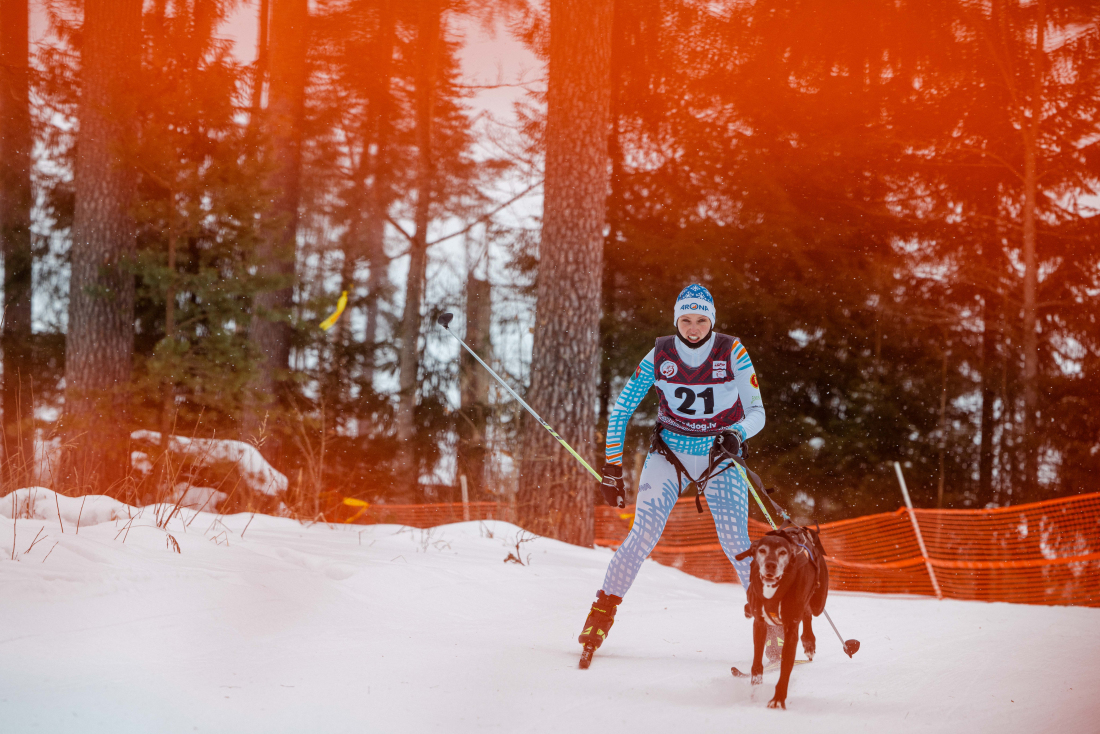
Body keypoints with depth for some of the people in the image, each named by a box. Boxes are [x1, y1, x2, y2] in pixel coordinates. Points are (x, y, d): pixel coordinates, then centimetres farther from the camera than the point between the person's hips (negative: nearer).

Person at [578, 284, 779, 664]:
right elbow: (620, 409, -2)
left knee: (736, 544, -14)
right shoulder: (659, 357, -8)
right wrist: (612, 466, -7)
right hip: (670, 452, 1)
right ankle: (602, 611, -5)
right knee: (643, 535, -17)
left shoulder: (733, 353, -11)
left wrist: (736, 434, -32)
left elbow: (757, 412, -10)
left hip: (720, 457, 0)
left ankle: (772, 620, -1)